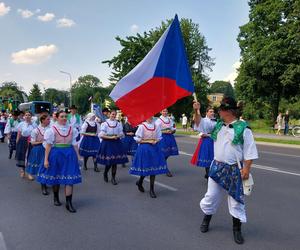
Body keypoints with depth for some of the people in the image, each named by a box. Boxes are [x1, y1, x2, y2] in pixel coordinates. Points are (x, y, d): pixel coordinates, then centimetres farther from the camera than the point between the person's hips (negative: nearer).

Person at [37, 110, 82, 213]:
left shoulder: (71, 129, 4)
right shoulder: (52, 129, -5)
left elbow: (74, 143, 8)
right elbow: (48, 145, -7)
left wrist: (78, 156, 6)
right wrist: (46, 159, -10)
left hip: (69, 154, 2)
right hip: (56, 154, -2)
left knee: (69, 178, -4)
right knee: (55, 176, 13)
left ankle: (69, 203, 1)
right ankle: (56, 197, 36)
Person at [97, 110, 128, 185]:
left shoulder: (118, 123, 7)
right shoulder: (105, 123, -3)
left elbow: (121, 134, 8)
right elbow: (101, 135, -8)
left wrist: (117, 136, -13)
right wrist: (110, 137, -14)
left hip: (116, 143, 3)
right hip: (107, 143, -3)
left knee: (115, 161, 1)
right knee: (108, 161, -4)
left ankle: (113, 178, 13)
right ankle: (105, 174, 26)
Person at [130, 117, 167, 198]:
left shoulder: (156, 126, 5)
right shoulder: (142, 126, -8)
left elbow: (159, 137, 12)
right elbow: (137, 139, -7)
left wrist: (155, 141, -8)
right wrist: (148, 141, -11)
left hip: (154, 148, 4)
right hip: (144, 148, -4)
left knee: (154, 168, 1)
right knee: (145, 168, 1)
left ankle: (152, 190, 11)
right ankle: (140, 182, 33)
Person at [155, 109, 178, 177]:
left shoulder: (170, 120, 12)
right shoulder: (158, 120, -6)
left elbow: (174, 129, 15)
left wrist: (172, 131, -6)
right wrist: (165, 132, -19)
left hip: (170, 137, 6)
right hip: (162, 138, -6)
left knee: (168, 154, 7)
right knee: (164, 154, -6)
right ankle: (166, 170, 1)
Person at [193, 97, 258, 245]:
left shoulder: (243, 129, -13)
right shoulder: (217, 126, 4)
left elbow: (249, 152, -11)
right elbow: (199, 123, 11)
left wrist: (246, 169, -15)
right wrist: (196, 111, -4)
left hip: (235, 170, -4)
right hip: (217, 167, 5)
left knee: (236, 200, 8)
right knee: (211, 195, 14)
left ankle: (237, 229, 25)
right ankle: (206, 219, 36)